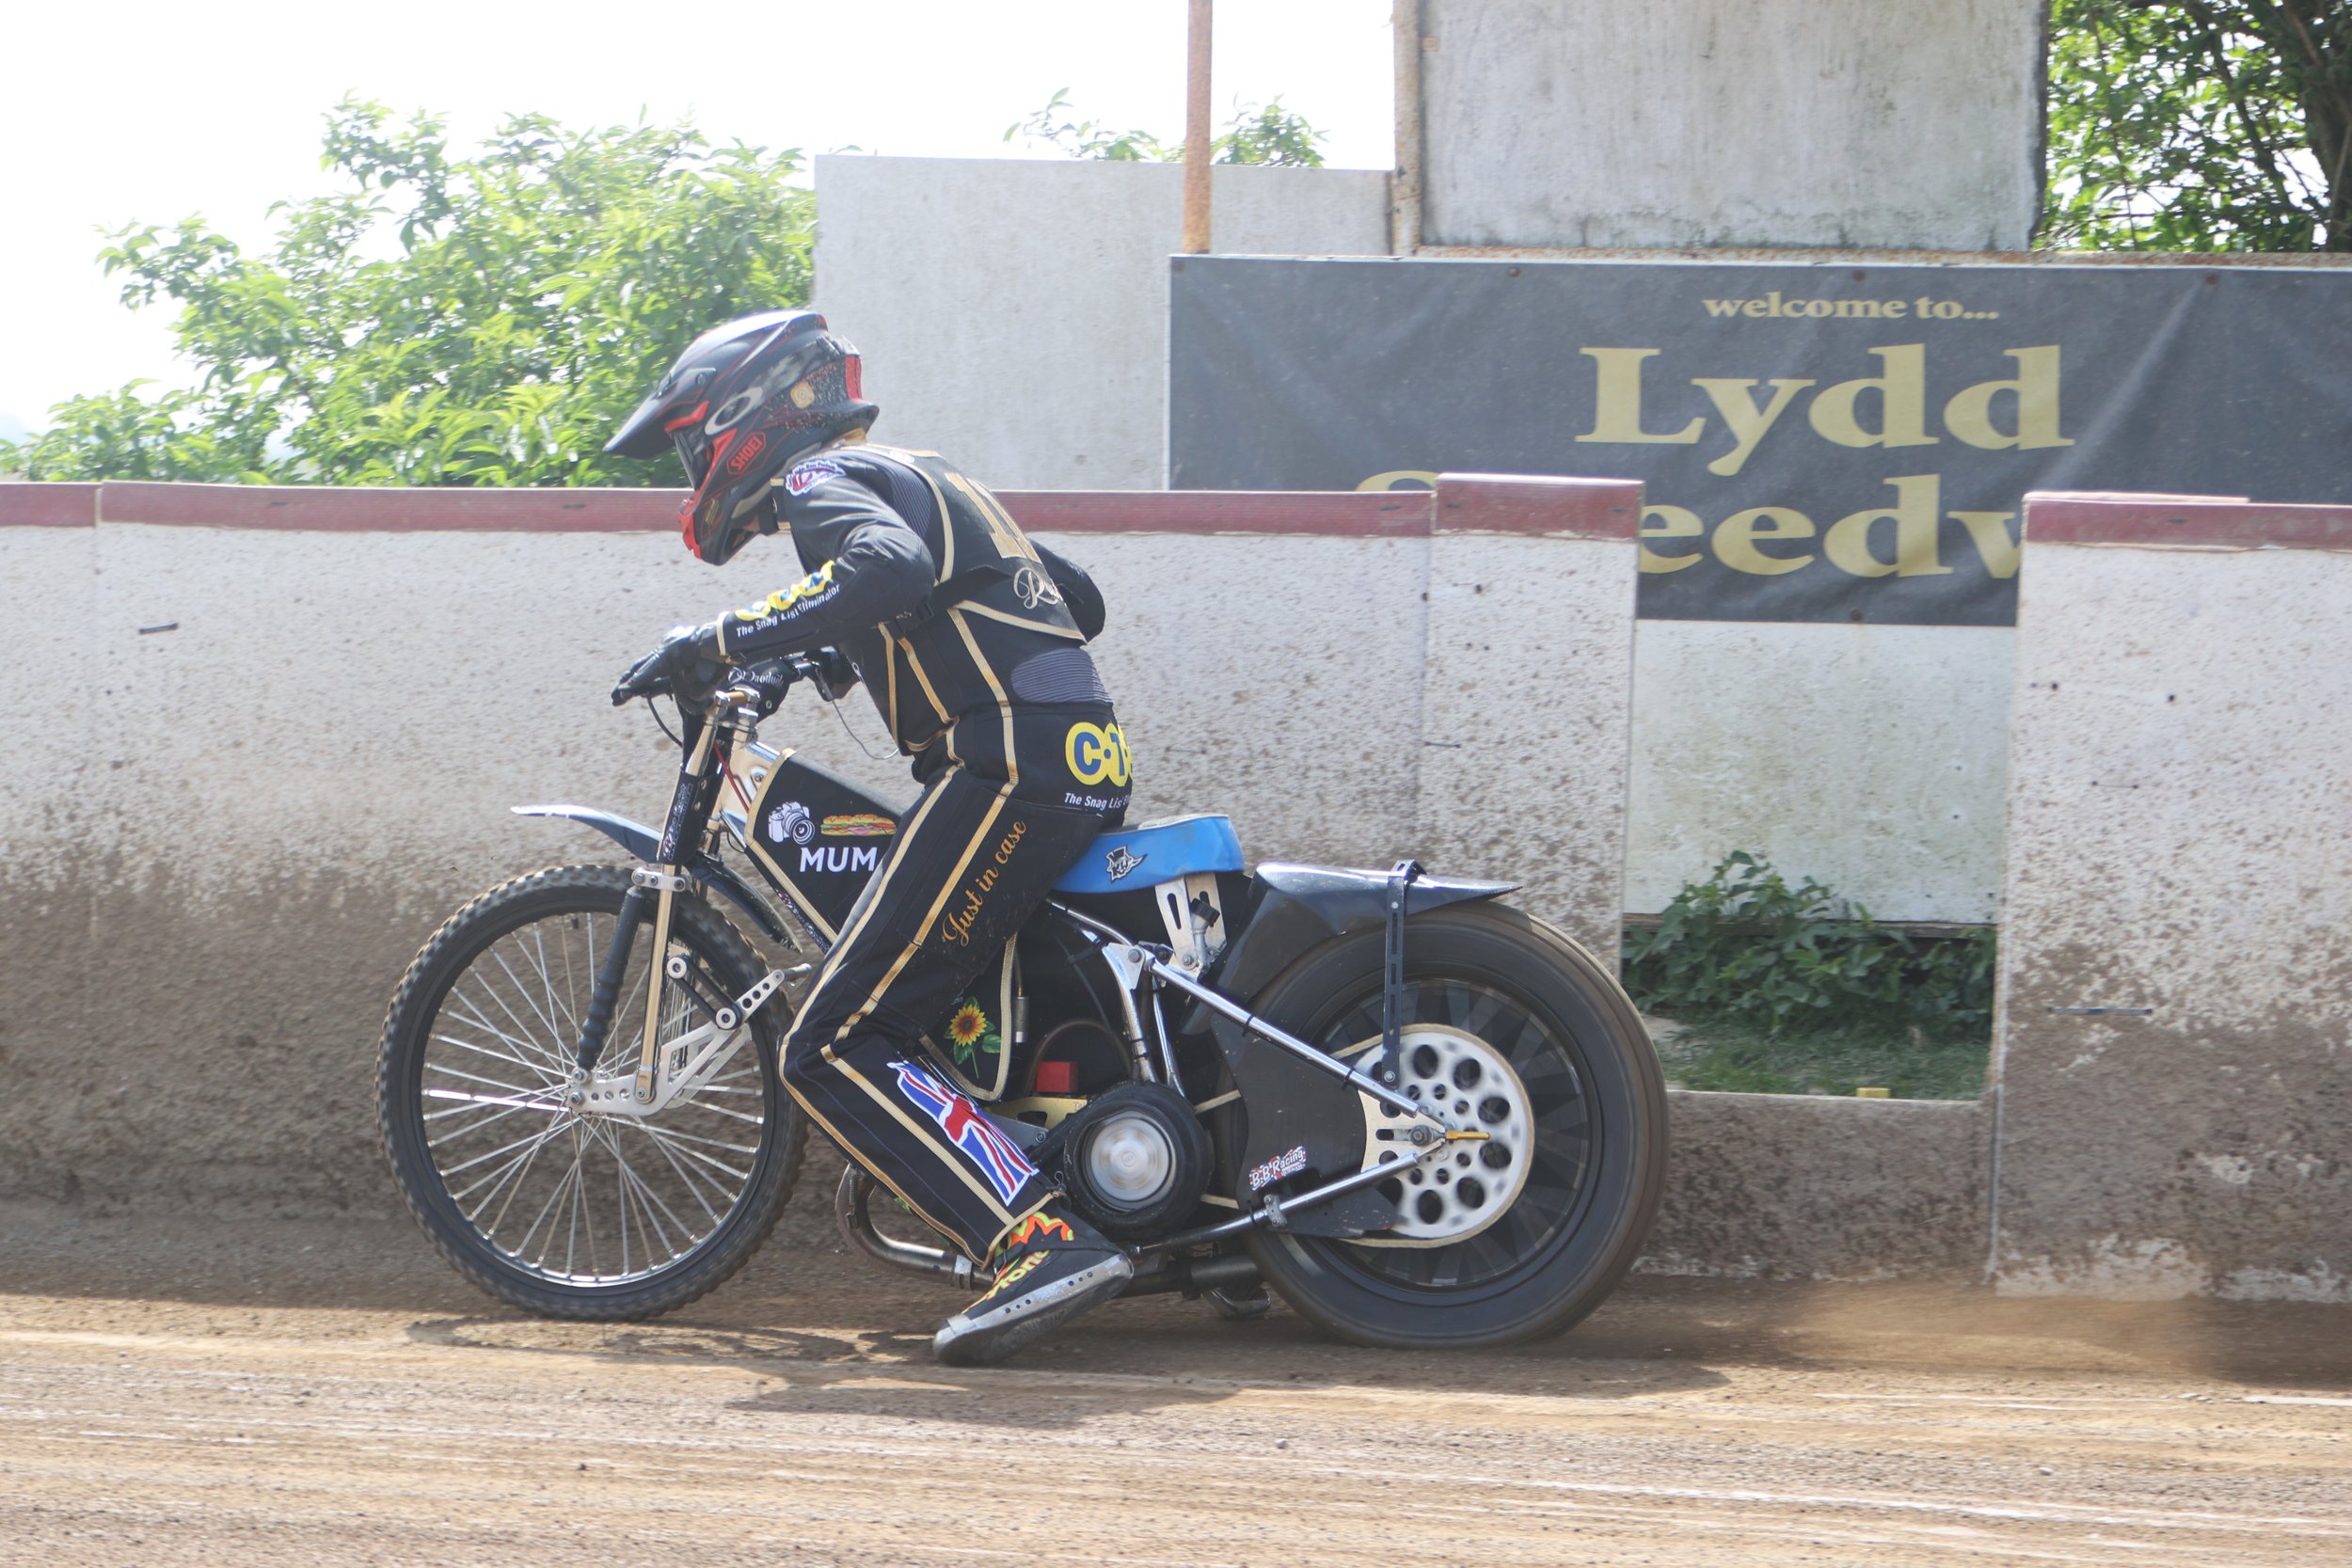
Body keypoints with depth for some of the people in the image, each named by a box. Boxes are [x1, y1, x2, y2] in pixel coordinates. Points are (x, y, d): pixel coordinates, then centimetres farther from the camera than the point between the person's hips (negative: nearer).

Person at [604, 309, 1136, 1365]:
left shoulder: (818, 480, -1)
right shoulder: (920, 479, 28)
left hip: (1006, 769, -10)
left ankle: (1043, 1240, -24)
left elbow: (890, 567, -25)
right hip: (1089, 767, 10)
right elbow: (1078, 600, 35)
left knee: (835, 1051, -12)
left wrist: (721, 643, -22)